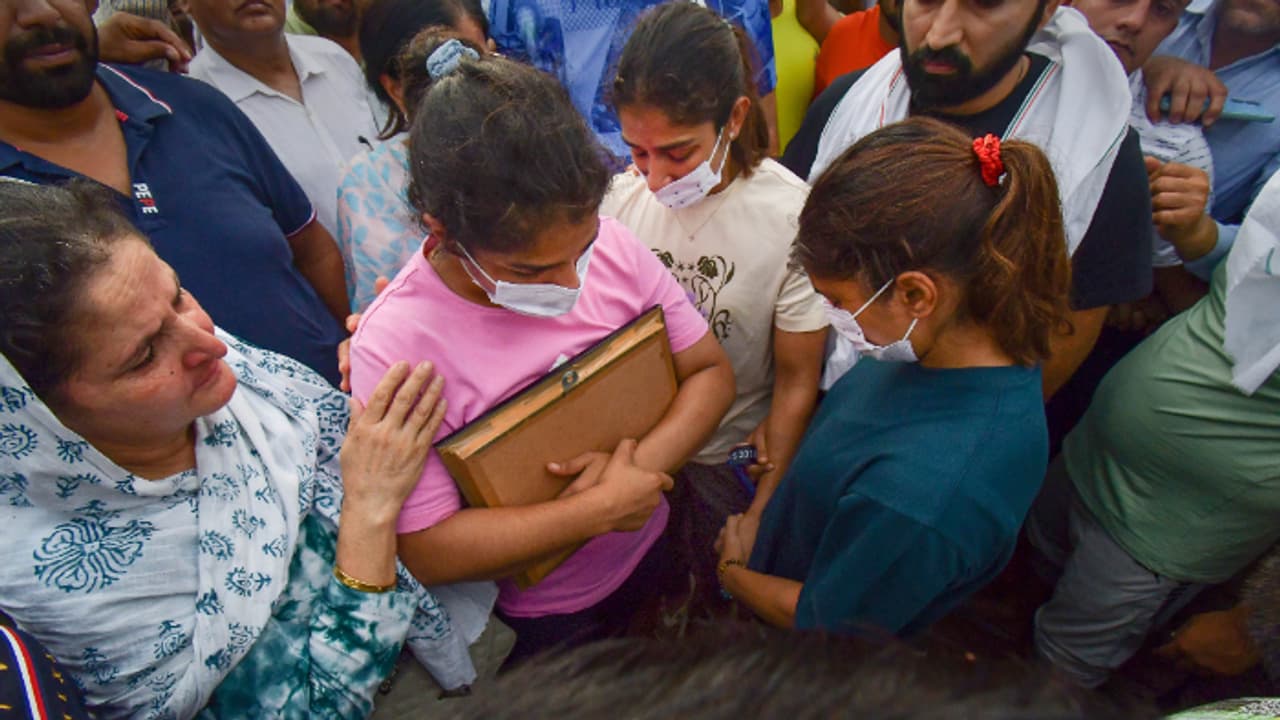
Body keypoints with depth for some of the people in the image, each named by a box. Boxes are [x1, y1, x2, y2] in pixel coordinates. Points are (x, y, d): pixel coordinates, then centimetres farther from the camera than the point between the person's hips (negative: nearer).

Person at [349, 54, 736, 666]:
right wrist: (602, 508, -28)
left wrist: (641, 464, -27)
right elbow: (426, 552, -26)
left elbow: (711, 373, -9)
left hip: (656, 553, 4)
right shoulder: (393, 348, -29)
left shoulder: (608, 242, -18)